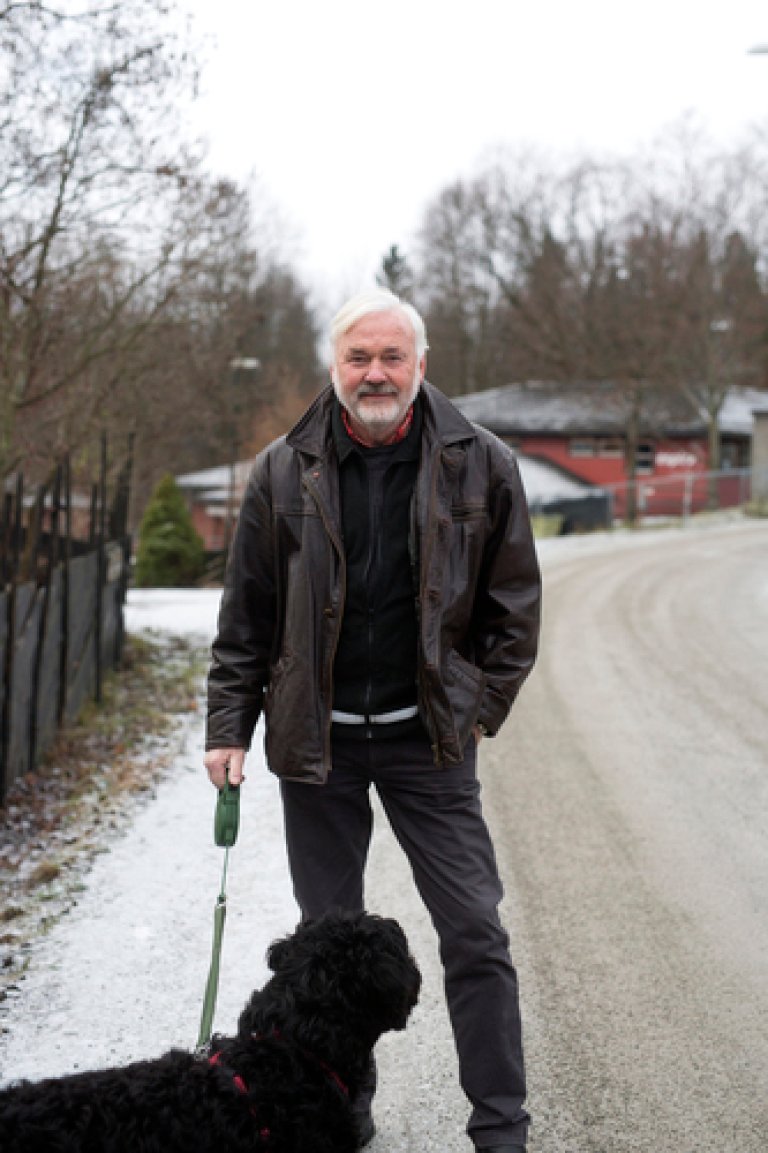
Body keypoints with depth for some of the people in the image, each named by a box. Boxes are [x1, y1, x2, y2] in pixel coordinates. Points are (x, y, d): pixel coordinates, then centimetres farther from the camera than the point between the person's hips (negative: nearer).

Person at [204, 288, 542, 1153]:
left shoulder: (480, 466, -2)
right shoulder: (283, 474, 0)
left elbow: (514, 601, 6)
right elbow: (246, 613, 5)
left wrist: (483, 704, 0)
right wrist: (228, 725, 1)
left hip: (428, 735, -1)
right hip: (316, 739, 1)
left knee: (475, 932, -1)